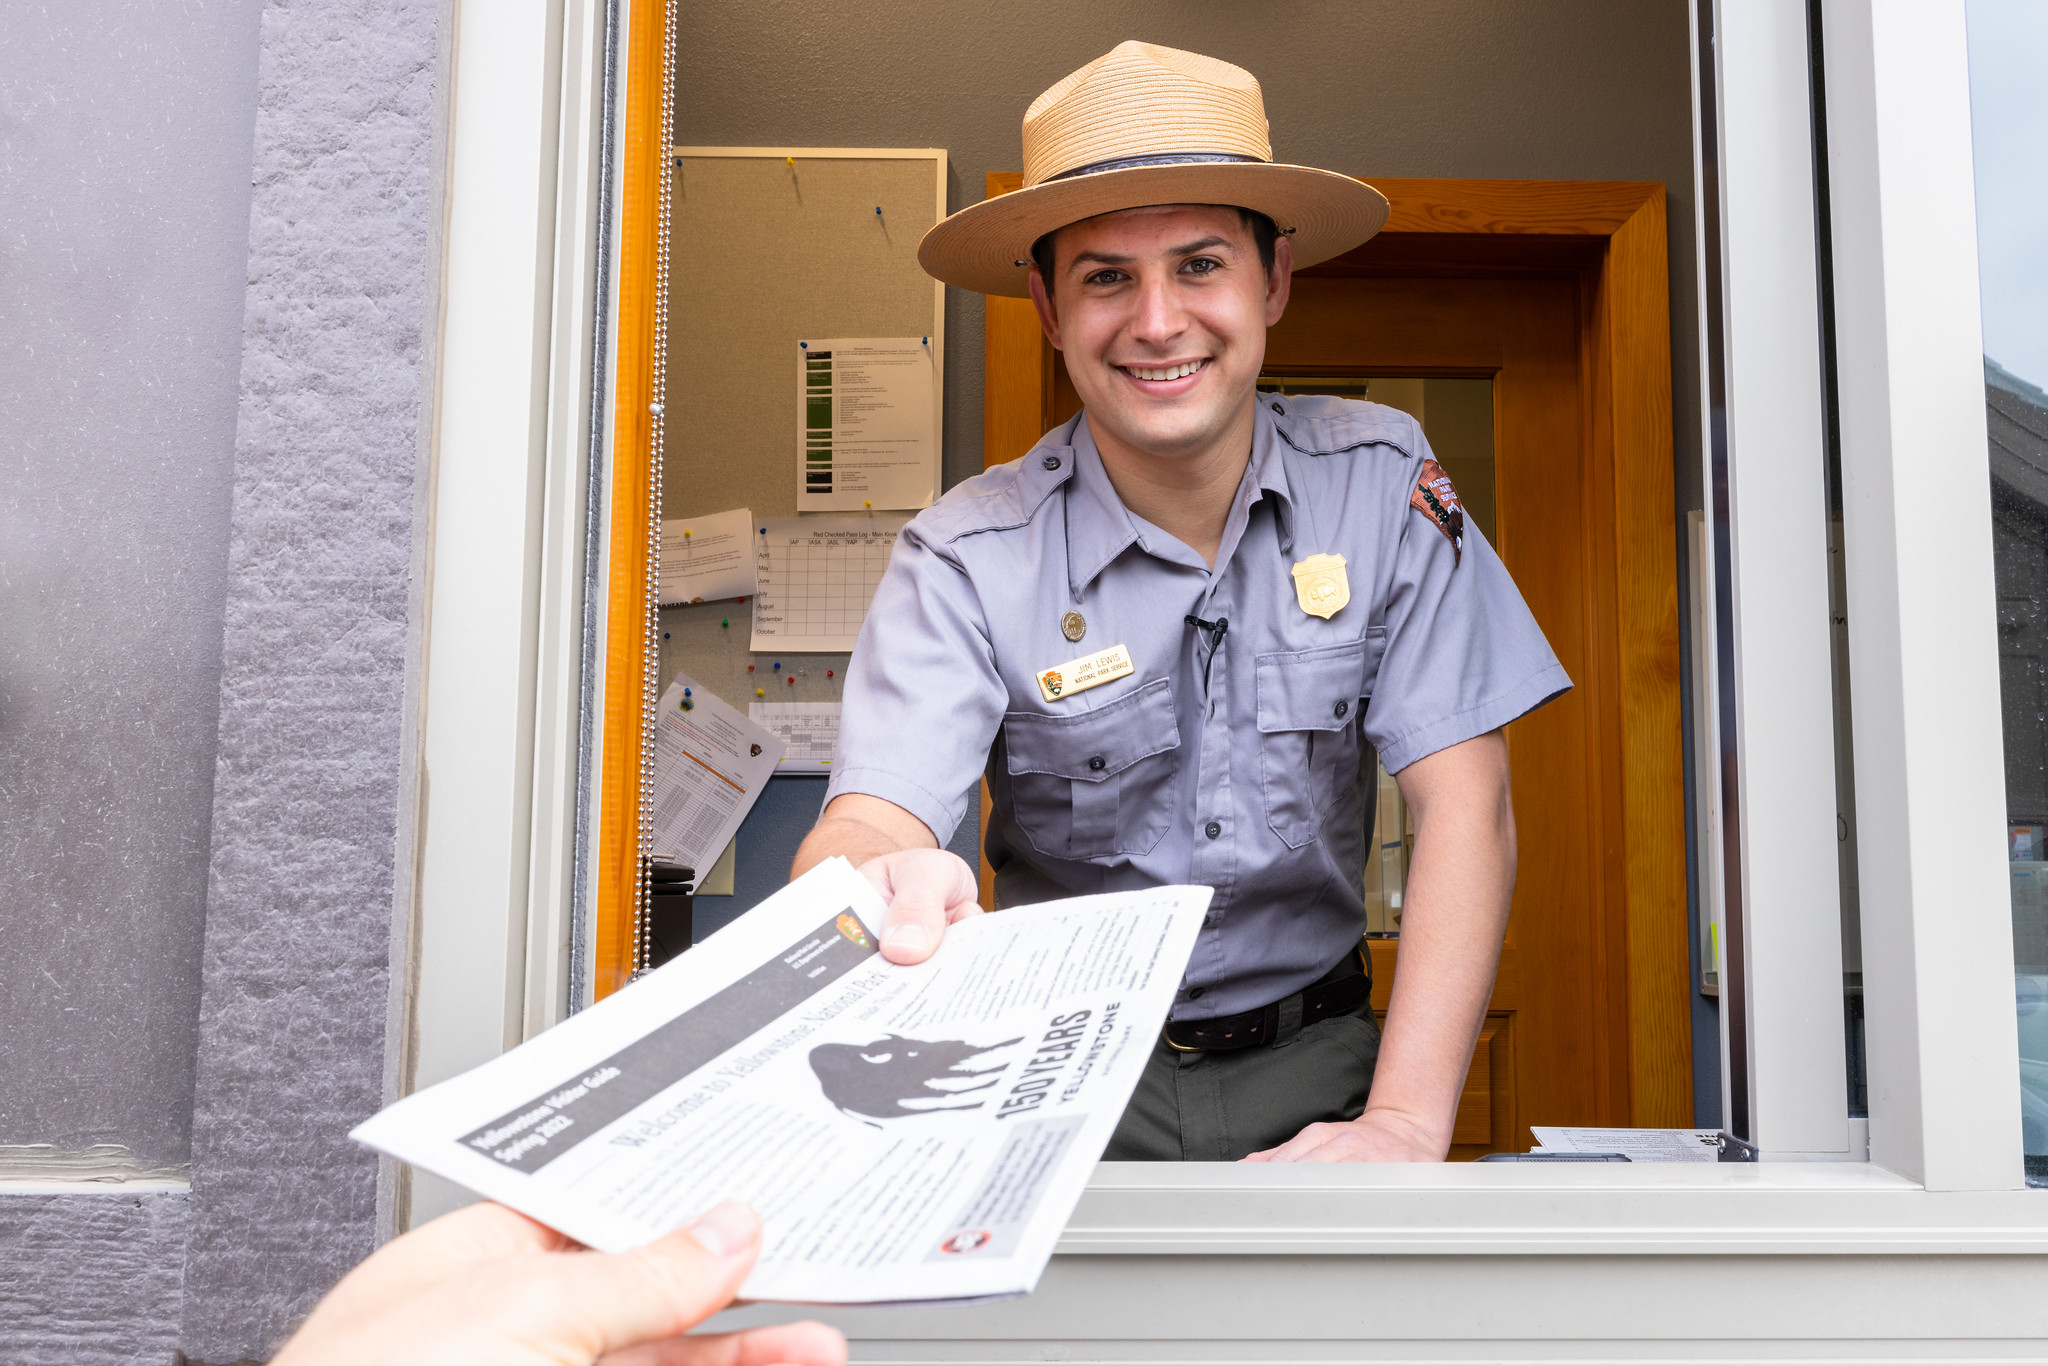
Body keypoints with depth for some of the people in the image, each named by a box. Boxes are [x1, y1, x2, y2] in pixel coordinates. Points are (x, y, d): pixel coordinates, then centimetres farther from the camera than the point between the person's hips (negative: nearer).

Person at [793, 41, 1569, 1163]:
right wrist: (886, 887, -47)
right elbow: (861, 823, -21)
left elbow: (1461, 798, -9)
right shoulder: (969, 558, -9)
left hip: (1313, 1068, 2)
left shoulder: (1379, 482, -5)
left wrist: (1405, 1123, -20)